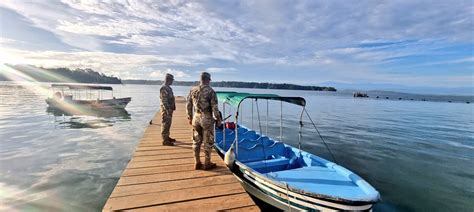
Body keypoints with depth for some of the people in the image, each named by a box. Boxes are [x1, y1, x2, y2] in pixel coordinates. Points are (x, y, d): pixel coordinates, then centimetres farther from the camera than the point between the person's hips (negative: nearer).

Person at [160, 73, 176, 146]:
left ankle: (167, 137, 28)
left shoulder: (168, 88, 14)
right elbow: (164, 100, -23)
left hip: (169, 109, 10)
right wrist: (168, 110, -24)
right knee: (165, 124, -4)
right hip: (166, 109, -10)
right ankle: (165, 140, 2)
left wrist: (172, 108, 22)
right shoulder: (164, 88, -18)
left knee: (168, 124, 17)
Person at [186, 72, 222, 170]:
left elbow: (188, 105, 7)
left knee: (196, 141, 15)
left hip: (196, 118, 5)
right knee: (208, 142, 7)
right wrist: (218, 118, -1)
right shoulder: (211, 91, -13)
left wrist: (190, 117, 17)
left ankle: (197, 163, 24)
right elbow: (214, 107, -13)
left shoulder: (193, 90, 3)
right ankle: (207, 163, 17)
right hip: (207, 119, -5)